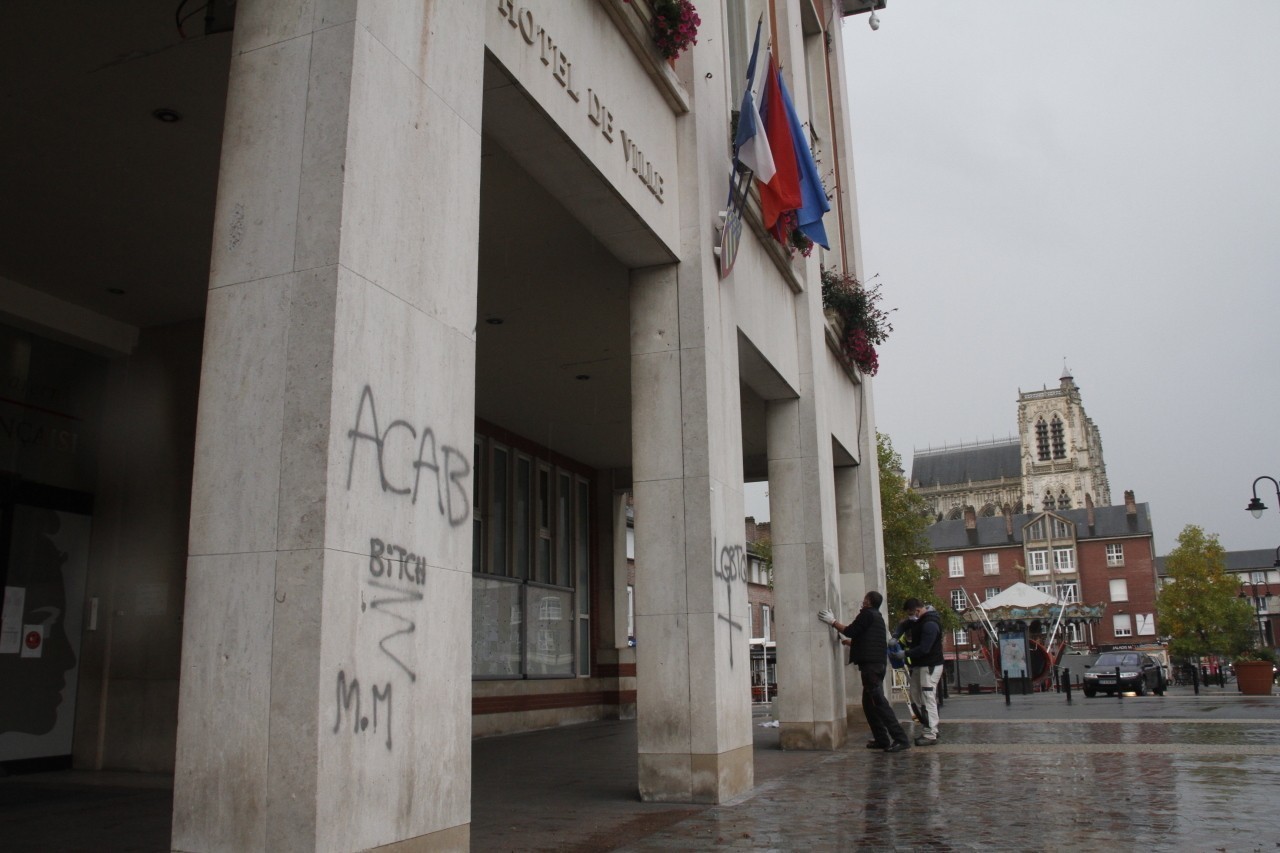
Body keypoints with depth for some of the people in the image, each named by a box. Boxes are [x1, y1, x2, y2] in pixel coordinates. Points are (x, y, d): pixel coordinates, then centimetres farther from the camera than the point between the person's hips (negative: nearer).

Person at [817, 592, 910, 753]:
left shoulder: (867, 614, -6)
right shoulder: (877, 617, 23)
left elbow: (850, 631, -12)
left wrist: (832, 621, -3)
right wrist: (848, 641, 45)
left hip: (870, 664, -10)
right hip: (878, 664, 10)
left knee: (879, 702, -12)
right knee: (869, 704, 13)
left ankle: (900, 739, -16)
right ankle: (881, 739, 11)